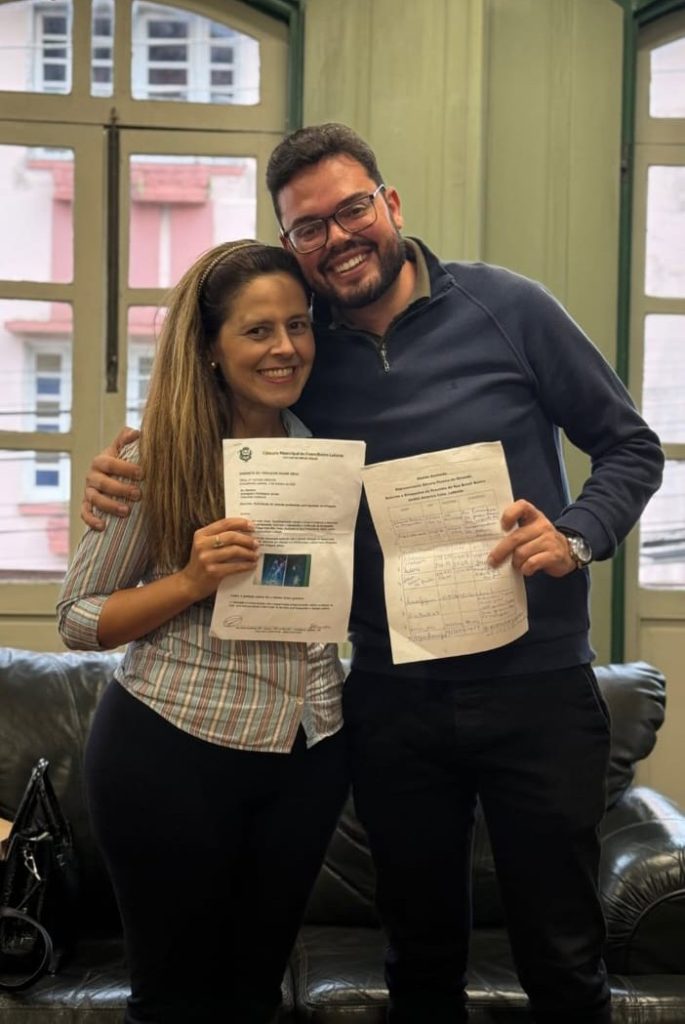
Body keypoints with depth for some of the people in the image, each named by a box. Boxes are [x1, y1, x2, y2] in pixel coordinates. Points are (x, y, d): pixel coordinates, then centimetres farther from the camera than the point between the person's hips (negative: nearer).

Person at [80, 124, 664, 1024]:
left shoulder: (505, 307, -6)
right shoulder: (300, 352, 1)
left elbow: (630, 447, 1)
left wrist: (576, 535, -18)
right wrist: (124, 473, -8)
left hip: (537, 686, -2)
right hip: (393, 696, 2)